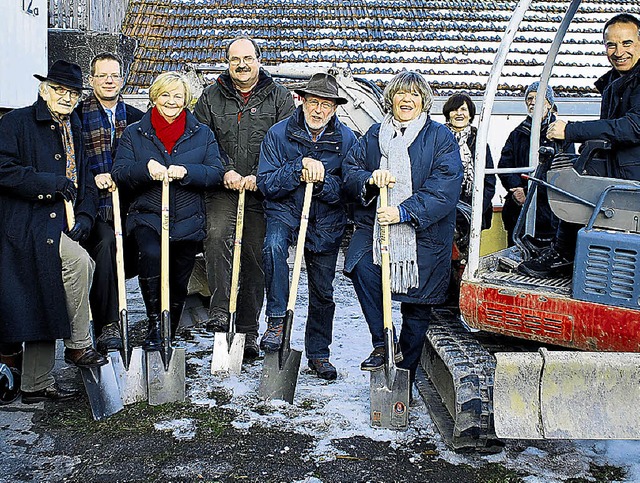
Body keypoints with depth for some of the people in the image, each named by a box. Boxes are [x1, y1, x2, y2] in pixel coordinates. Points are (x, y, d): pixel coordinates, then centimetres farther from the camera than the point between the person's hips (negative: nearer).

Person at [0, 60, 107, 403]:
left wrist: (85, 216, 0)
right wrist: (54, 183, -15)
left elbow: (85, 181, 18)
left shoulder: (74, 130, 18)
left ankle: (36, 385, 19)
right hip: (28, 224, -7)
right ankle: (78, 346, -11)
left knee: (45, 307, 9)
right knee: (79, 261, -29)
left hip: (59, 226, 7)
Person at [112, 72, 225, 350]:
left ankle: (169, 336, 30)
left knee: (178, 284, 7)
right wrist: (146, 168, -22)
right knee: (151, 254, -32)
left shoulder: (203, 134, 9)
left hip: (188, 222, 2)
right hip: (147, 216, -1)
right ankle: (154, 324, -15)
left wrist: (186, 172, -19)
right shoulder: (134, 133, 8)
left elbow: (216, 173, -1)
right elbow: (119, 174, -1)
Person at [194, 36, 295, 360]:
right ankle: (219, 310, -23)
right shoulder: (211, 97, 12)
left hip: (262, 191, 0)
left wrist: (258, 176, -14)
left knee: (255, 257, 2)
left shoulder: (279, 98, 7)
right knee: (216, 235, -27)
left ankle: (248, 331, 12)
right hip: (223, 189, 1)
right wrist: (225, 171, -11)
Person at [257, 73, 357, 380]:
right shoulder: (278, 134, -8)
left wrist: (320, 179, -25)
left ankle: (318, 354, 25)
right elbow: (266, 184, -11)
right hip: (284, 213, -1)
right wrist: (301, 167, -24)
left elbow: (347, 190, -6)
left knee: (322, 291, 8)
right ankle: (276, 320, -22)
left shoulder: (346, 139, -5)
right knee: (273, 245, -35)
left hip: (326, 222, 2)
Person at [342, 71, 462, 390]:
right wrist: (370, 180, -16)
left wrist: (404, 212, -22)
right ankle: (382, 344, -11)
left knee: (416, 307, 4)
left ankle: (404, 376, 22)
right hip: (374, 226, 3)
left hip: (423, 235, -2)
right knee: (362, 268, -27)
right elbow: (349, 171, 8)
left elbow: (445, 187, -11)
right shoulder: (373, 135, 13)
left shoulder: (441, 137, 0)